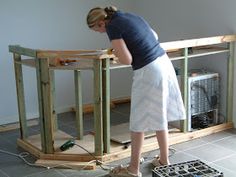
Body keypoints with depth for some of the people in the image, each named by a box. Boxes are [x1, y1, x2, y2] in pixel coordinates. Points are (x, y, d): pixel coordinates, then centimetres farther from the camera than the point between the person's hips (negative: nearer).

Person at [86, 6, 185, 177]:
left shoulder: (113, 27, -11)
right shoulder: (130, 15, 13)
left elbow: (127, 60, -15)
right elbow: (155, 36, 23)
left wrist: (116, 51, 4)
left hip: (148, 71, -8)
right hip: (164, 61, 9)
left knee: (138, 122, 3)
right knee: (159, 117, 18)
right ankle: (164, 160, 30)